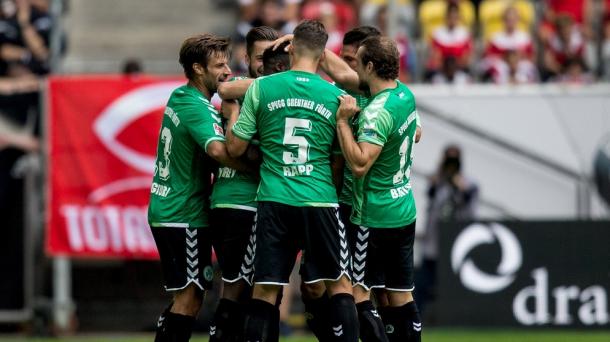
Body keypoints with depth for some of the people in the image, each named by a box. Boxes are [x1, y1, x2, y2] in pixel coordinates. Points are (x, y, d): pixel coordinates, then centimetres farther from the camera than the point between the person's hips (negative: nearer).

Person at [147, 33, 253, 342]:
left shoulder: (179, 97, 11)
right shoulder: (196, 107, -17)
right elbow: (218, 149, -33)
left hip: (165, 210, 9)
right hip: (185, 215, -9)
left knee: (184, 298, 14)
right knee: (189, 299, -7)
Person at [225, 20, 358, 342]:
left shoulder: (261, 88, 0)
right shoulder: (335, 96, 1)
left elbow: (235, 147, 3)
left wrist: (233, 110, 20)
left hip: (274, 200, 1)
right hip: (320, 200, 0)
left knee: (264, 289, 4)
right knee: (340, 284, 6)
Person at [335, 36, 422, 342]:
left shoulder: (378, 112, -22)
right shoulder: (404, 94, 6)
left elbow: (359, 163, -29)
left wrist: (342, 121, -24)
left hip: (374, 219, -9)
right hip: (405, 213, 9)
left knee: (357, 293, -6)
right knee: (400, 296, 9)